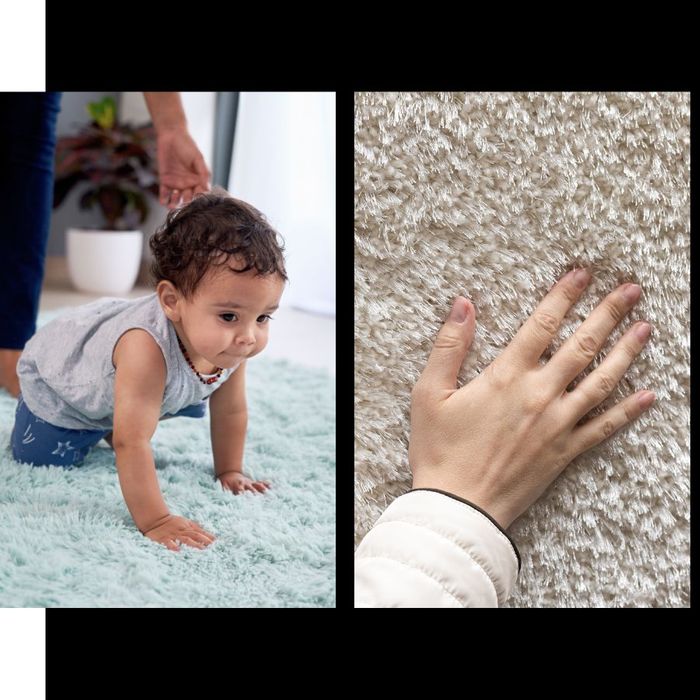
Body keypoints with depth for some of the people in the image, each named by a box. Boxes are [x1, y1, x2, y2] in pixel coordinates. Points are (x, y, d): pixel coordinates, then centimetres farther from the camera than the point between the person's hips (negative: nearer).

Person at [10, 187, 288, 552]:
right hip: (55, 370, -6)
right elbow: (132, 443, -50)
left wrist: (229, 471, -1)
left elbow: (230, 412, -9)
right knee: (41, 460, -6)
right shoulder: (147, 348, -51)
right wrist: (154, 520, -48)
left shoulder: (229, 344, -28)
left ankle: (102, 426, 33)